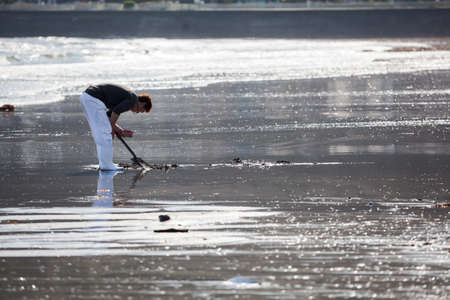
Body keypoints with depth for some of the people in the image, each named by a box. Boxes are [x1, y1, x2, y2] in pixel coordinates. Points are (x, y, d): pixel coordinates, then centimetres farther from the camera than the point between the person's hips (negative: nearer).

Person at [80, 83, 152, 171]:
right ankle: (106, 165, 1)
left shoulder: (126, 96, 25)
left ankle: (104, 163, 20)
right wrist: (112, 129, -4)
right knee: (105, 134, -3)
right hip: (94, 98, -10)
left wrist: (118, 129, 18)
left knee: (100, 133, 16)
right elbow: (116, 112, -15)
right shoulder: (133, 99, -3)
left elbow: (109, 115, 26)